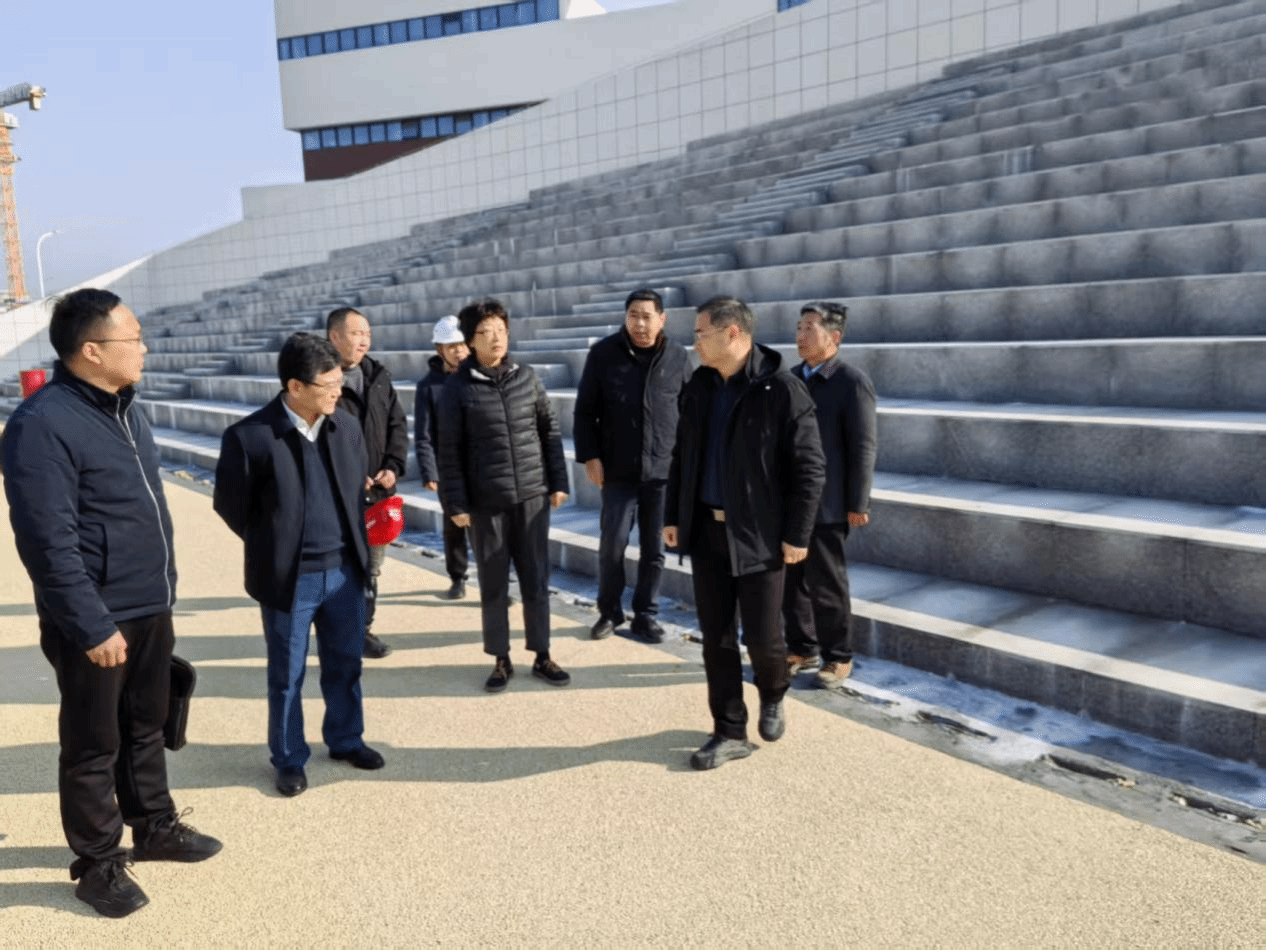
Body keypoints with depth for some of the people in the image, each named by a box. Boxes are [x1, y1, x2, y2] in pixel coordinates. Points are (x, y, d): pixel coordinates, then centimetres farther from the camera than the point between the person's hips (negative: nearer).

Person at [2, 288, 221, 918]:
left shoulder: (126, 408, 8)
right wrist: (92, 627, -20)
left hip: (151, 609, 8)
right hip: (98, 622, -8)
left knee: (146, 729, 21)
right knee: (93, 748, 9)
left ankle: (154, 827, 38)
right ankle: (97, 864, 25)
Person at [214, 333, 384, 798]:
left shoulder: (347, 425, -1)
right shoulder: (249, 436, -17)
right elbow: (231, 505, -5)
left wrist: (356, 546, 11)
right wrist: (274, 550, 2)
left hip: (344, 570, 4)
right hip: (290, 578, -4)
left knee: (345, 664, 18)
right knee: (286, 675, 12)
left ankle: (346, 740, 38)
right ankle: (289, 759, 30)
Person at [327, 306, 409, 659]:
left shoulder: (379, 376, 9)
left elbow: (398, 425, 11)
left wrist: (393, 467, -4)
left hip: (378, 491, 6)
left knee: (371, 566, 15)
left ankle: (363, 628, 29)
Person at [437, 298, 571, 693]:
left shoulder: (526, 377, 4)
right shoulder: (458, 387, -5)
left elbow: (550, 431, 8)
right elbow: (449, 451, -4)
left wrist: (558, 482, 5)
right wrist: (455, 503, -7)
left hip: (533, 497, 2)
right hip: (486, 503, -2)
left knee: (537, 581, 9)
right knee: (493, 586, 8)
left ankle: (542, 657, 22)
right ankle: (501, 660, 22)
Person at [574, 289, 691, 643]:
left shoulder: (678, 357, 2)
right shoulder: (603, 353, -2)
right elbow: (585, 411, 1)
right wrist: (590, 456, -6)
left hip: (664, 470, 1)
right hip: (618, 470, -1)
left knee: (654, 549, 8)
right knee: (612, 544, 3)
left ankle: (646, 615, 23)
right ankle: (609, 611, 24)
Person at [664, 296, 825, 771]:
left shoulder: (782, 390, -13)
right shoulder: (699, 385, 6)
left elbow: (810, 468, -11)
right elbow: (682, 455, 13)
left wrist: (797, 534, -12)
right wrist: (673, 516, 10)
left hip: (759, 534, -5)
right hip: (706, 530, 5)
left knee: (761, 635, 2)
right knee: (716, 636, 8)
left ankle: (773, 698, 35)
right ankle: (730, 732, 21)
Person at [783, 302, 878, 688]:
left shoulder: (852, 382, -9)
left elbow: (863, 447, -12)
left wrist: (857, 504, -14)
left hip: (825, 504, -6)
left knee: (826, 585, 4)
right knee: (792, 580, 12)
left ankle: (837, 657, 19)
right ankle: (801, 648, 27)